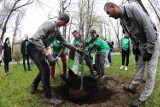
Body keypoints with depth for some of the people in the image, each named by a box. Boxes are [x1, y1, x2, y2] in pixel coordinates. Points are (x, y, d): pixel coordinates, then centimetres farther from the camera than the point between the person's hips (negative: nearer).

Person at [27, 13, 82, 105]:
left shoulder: (57, 31, 11)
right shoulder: (50, 23, -19)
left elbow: (64, 42, 22)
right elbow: (36, 38, -30)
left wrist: (76, 49, 20)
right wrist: (47, 54, -36)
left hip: (39, 48, 10)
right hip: (33, 47, -10)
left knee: (44, 69, 17)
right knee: (45, 69, -15)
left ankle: (34, 87, 36)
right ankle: (48, 96, -5)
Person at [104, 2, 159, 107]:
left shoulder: (132, 7, -24)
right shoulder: (122, 21, 3)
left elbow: (149, 26, -28)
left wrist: (149, 50, -25)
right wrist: (136, 48, 7)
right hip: (141, 43, 8)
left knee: (151, 69, -3)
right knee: (139, 66, 15)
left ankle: (144, 97, 4)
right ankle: (133, 87, 30)